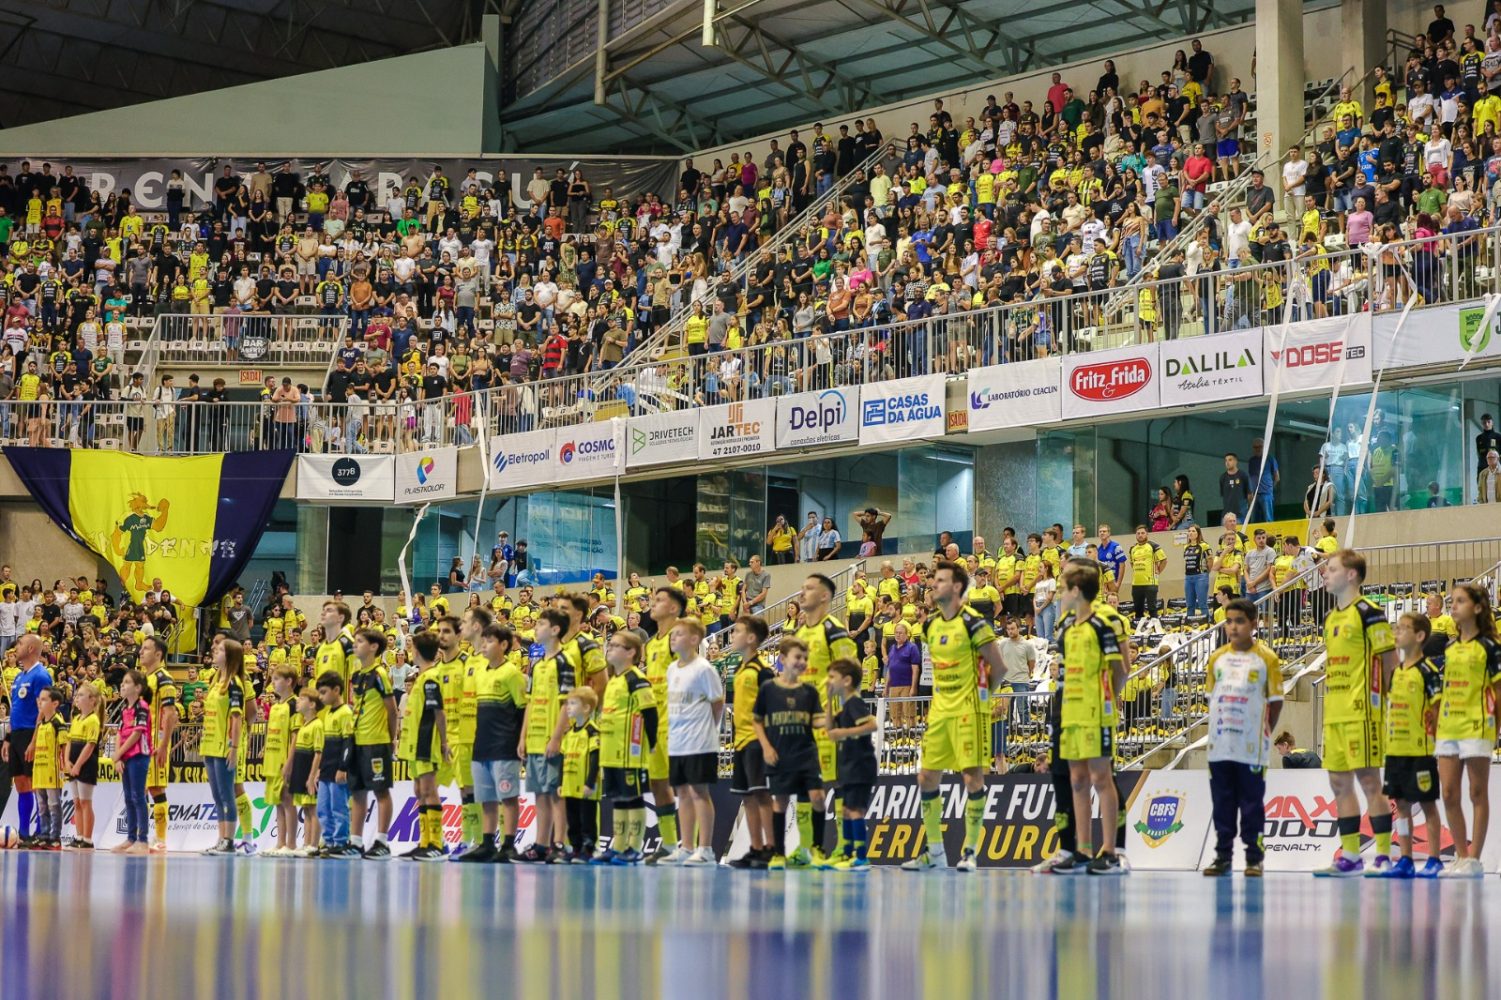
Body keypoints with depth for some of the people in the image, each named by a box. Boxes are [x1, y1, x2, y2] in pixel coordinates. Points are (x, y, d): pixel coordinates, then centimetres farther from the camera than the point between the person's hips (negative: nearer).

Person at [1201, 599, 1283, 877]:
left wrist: (1264, 731, -2)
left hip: (1251, 748, -4)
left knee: (1252, 802, 0)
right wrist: (1218, 725, 8)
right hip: (1219, 745, 4)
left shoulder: (1266, 658, -2)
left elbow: (1276, 700, 0)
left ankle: (1254, 858, 6)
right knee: (1222, 802, 7)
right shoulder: (1217, 658, 9)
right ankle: (1223, 856, 13)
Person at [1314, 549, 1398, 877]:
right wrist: (1331, 700, 15)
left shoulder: (1368, 613, -8)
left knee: (1368, 781, -7)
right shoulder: (1330, 619, 17)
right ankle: (1350, 857, 13)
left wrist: (1379, 697, -10)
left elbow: (1390, 660, -9)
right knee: (1340, 784, 8)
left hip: (1361, 712, -8)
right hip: (1334, 713, 8)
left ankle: (1384, 856, -2)